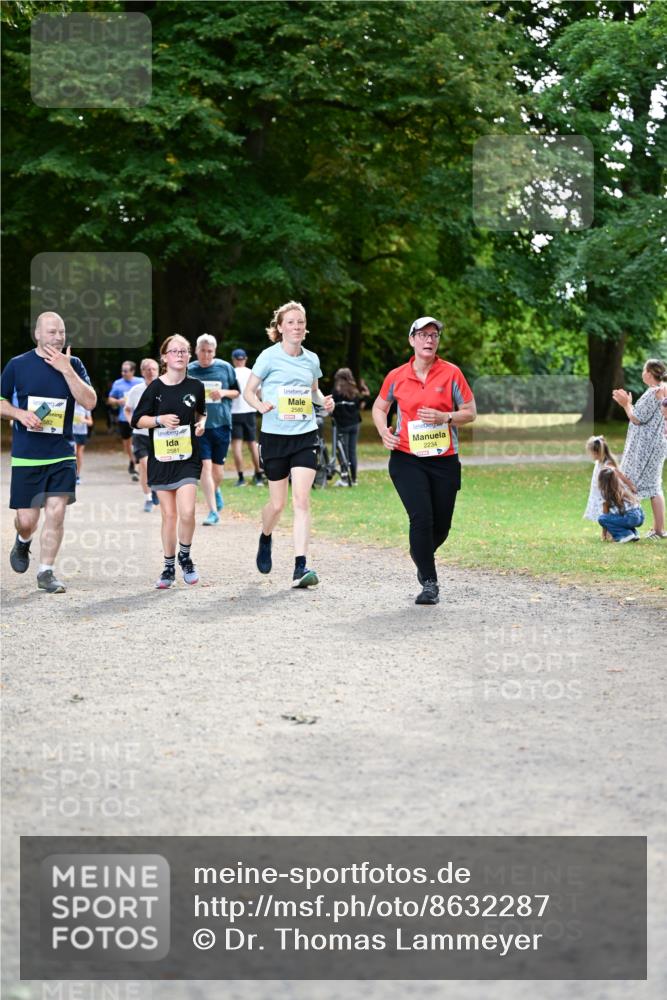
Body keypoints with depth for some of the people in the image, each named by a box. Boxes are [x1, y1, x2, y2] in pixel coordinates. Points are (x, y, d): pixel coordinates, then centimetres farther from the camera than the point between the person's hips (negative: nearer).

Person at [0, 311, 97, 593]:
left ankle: (46, 573, 6)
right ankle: (23, 542, 35)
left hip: (62, 453, 1)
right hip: (26, 455, -1)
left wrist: (66, 369, -15)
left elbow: (90, 402, -8)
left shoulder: (73, 365, 4)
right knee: (27, 519, 0)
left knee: (56, 512, -7)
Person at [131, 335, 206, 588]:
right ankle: (169, 568, 18)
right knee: (169, 515, 4)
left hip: (188, 458, 0)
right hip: (161, 459, 0)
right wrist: (160, 419, -15)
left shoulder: (196, 386, 2)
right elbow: (137, 420, 1)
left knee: (187, 512, -15)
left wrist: (202, 423, -2)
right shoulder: (156, 387, -2)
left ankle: (185, 556, 9)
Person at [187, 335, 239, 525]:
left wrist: (224, 393, -8)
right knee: (205, 466, -10)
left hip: (221, 424, 1)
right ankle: (213, 511, -7)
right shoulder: (189, 370, 3)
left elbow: (237, 392, 11)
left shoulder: (225, 368, 3)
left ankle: (215, 490, 41)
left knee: (218, 468, 7)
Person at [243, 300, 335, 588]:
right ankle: (265, 539, 40)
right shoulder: (270, 356, -4)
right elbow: (248, 391, -1)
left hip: (305, 435, 2)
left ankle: (300, 567, -13)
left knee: (301, 500, -11)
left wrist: (324, 401, 1)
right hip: (274, 436, -2)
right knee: (278, 503, 6)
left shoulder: (311, 359, 7)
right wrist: (260, 405, -22)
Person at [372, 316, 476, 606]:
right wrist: (383, 431, -2)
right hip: (406, 459, -1)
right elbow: (379, 407, 17)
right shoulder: (396, 377, 2)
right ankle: (429, 584, -6)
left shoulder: (451, 373, -1)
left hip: (444, 460, 1)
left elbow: (470, 412, 3)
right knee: (421, 518, -17)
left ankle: (421, 555, 42)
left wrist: (445, 417, -15)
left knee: (441, 526, 7)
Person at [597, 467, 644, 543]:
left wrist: (604, 533, 14)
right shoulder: (623, 487, 19)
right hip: (640, 517, 7)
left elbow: (605, 512, 8)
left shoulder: (606, 493, 3)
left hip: (631, 519, -7)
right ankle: (634, 533, 13)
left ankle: (626, 534, -8)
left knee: (601, 518, -1)